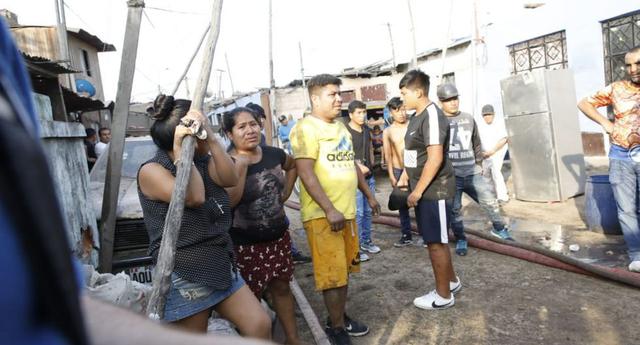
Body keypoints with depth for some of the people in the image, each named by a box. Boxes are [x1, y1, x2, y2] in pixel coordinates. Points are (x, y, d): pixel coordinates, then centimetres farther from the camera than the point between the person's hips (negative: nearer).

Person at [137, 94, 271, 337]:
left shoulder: (203, 162, 9)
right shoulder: (151, 170, -11)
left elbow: (231, 179, -10)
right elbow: (194, 197, -26)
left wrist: (211, 138, -17)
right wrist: (181, 149, -20)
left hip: (221, 267, 6)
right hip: (185, 276, -6)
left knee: (260, 326, 1)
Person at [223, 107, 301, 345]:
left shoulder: (274, 154, -1)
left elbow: (292, 166, 21)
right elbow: (229, 202, -25)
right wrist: (240, 167, -27)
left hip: (278, 236, 5)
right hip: (245, 244, -4)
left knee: (281, 287, 17)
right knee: (251, 298, 9)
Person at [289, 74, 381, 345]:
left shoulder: (339, 127, 14)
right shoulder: (305, 129, -14)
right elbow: (306, 173, -21)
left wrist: (369, 194, 23)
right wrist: (329, 210, -24)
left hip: (347, 211, 8)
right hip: (323, 214, -8)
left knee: (344, 269, 18)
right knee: (333, 274, 2)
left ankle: (341, 317, 34)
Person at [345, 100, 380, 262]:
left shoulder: (367, 130, 12)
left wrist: (370, 165, 13)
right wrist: (359, 166, -24)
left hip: (369, 176, 7)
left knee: (368, 211, 14)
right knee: (357, 213, -6)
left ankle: (366, 241, 27)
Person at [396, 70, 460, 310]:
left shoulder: (432, 116, -18)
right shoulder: (417, 117, 12)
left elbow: (435, 158, -25)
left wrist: (417, 191, -22)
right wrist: (404, 178, 17)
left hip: (435, 190, -9)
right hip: (424, 189, 9)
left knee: (436, 242, 1)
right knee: (434, 240, 18)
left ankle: (443, 295, 16)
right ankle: (451, 281, 35)